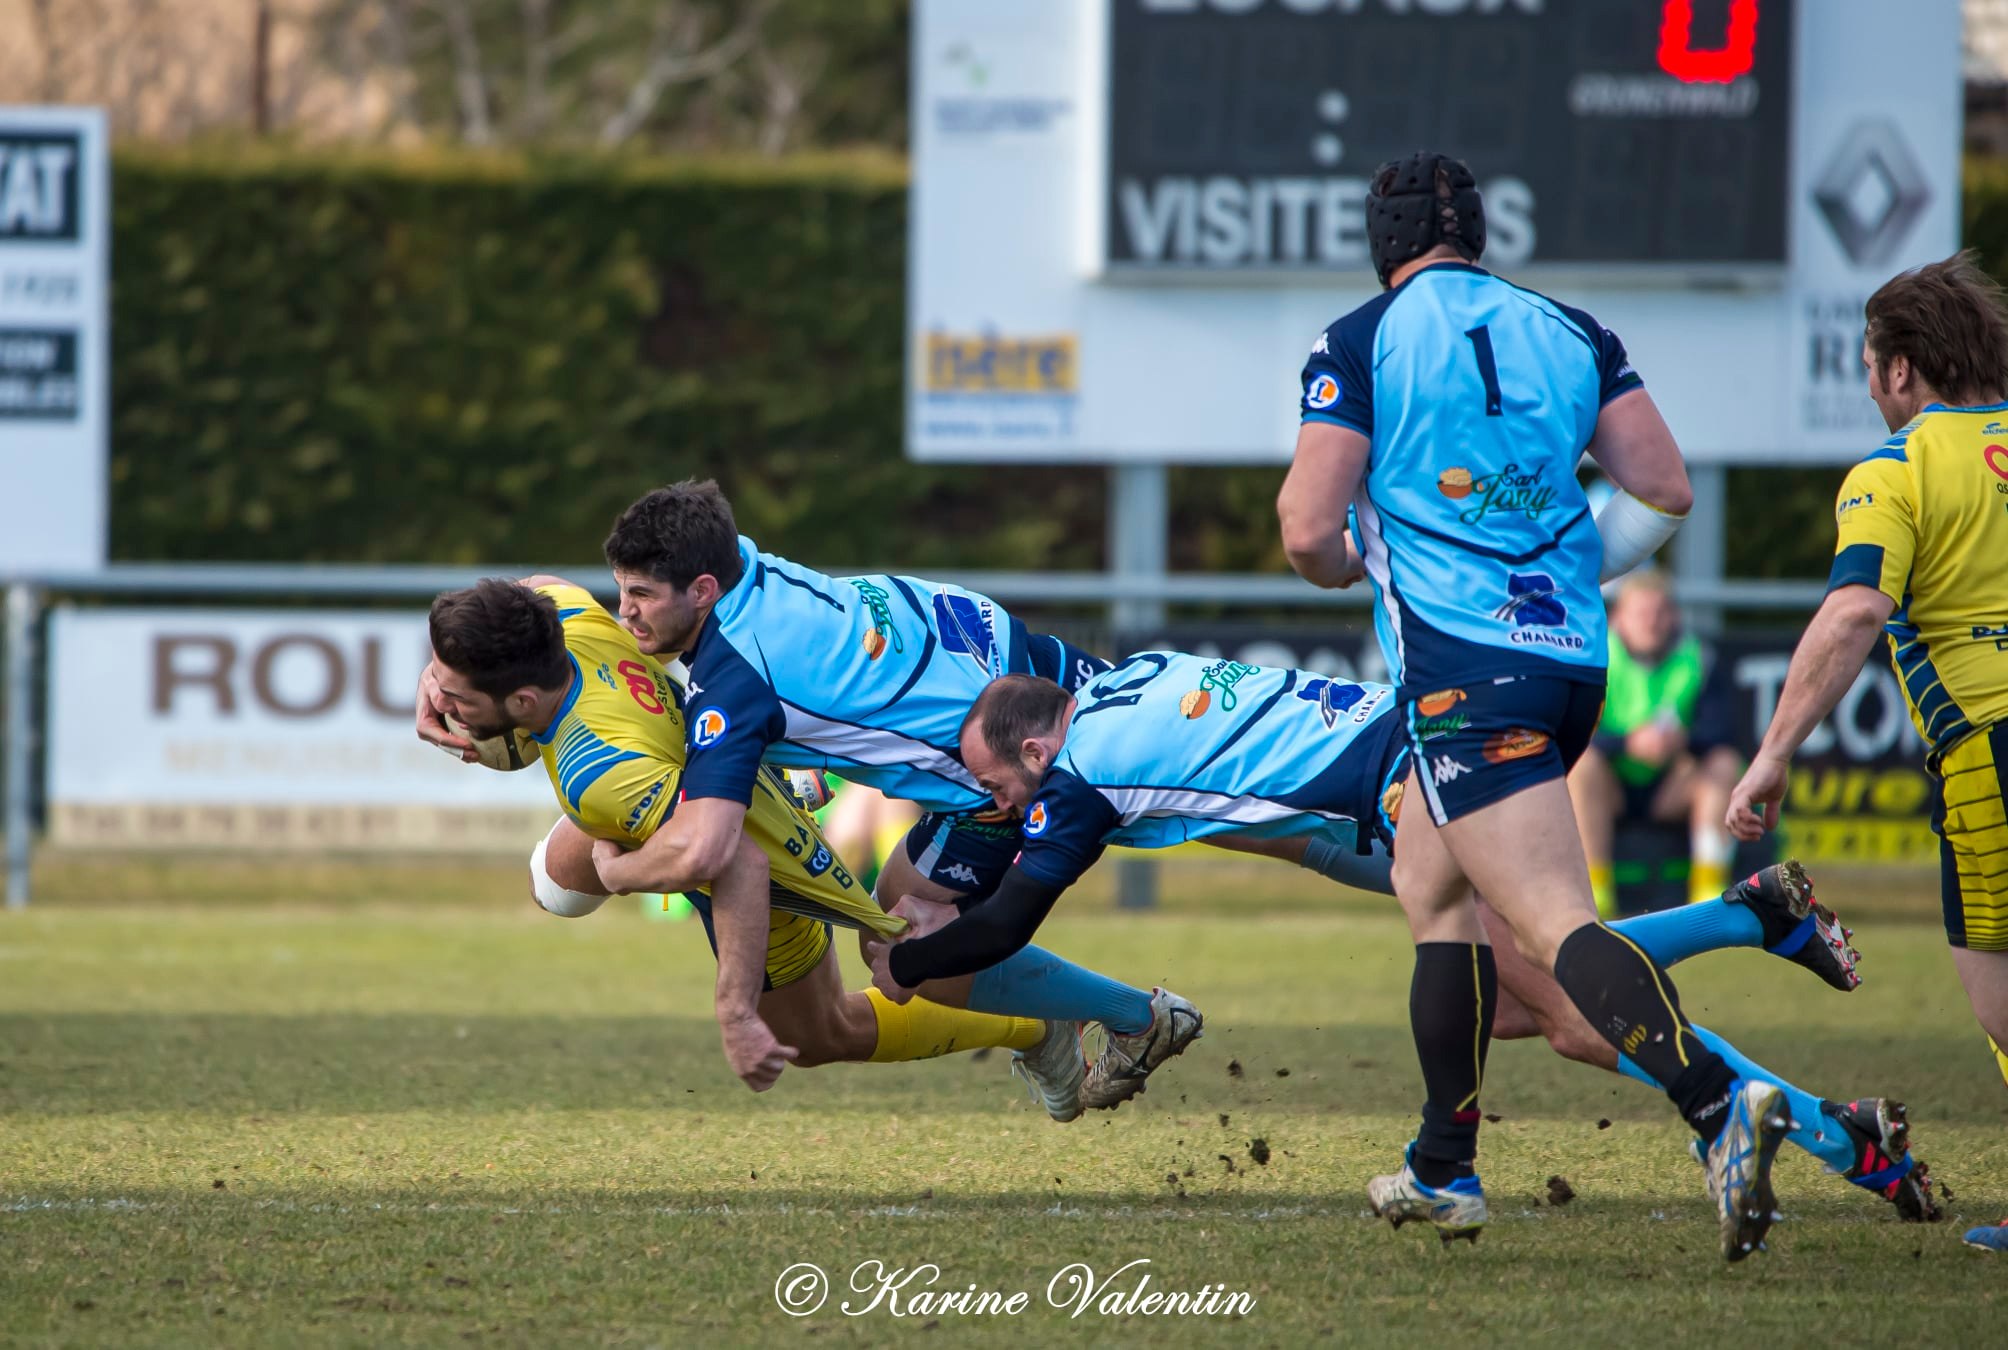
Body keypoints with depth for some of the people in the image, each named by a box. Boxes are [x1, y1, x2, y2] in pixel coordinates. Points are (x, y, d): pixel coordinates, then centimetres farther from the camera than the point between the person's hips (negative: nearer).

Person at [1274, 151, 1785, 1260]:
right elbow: (1664, 491, 9)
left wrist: (1347, 562, 18)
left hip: (1462, 668, -7)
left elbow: (1309, 533, -5)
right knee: (1429, 883, 24)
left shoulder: (1358, 346, -1)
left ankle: (1717, 1102, -38)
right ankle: (1444, 1169, 26)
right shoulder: (1571, 335, 13)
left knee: (1555, 925, -17)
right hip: (1570, 654, 7)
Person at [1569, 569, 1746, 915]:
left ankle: (1709, 890, -26)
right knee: (1582, 760, -33)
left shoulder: (1695, 659, -1)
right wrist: (1629, 743, -37)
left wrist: (1685, 741, -34)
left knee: (1725, 763, -21)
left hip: (1669, 794, 3)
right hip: (1608, 792, -3)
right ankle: (1595, 893, -37)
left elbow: (1722, 731, -12)